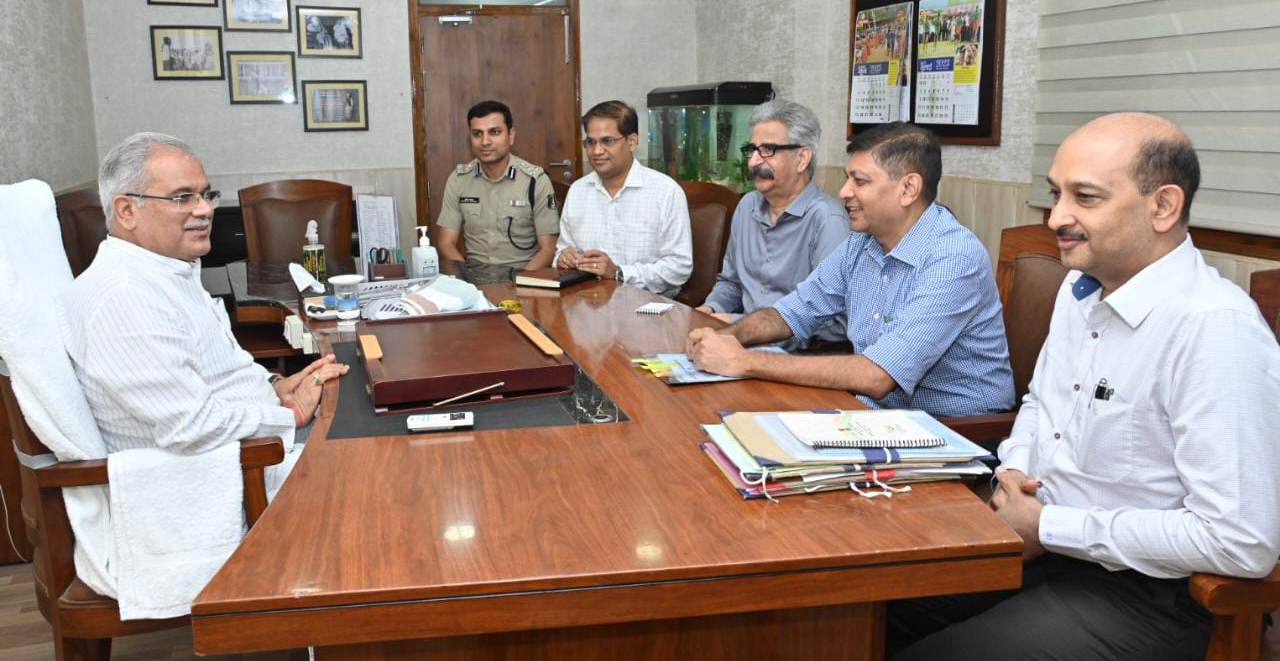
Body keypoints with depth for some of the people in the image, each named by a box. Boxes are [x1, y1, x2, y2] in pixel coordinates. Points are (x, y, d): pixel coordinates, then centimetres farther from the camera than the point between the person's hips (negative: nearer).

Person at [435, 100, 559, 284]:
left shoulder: (536, 180, -3)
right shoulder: (458, 179, 6)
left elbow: (548, 248, -3)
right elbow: (446, 243, 7)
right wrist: (466, 275, -13)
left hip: (523, 271, -2)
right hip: (474, 271, 3)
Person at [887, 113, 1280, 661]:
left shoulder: (1217, 330, -24)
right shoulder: (1081, 287, 5)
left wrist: (1049, 528, -20)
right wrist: (1012, 470, 0)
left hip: (1141, 594, -8)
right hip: (1038, 546, 8)